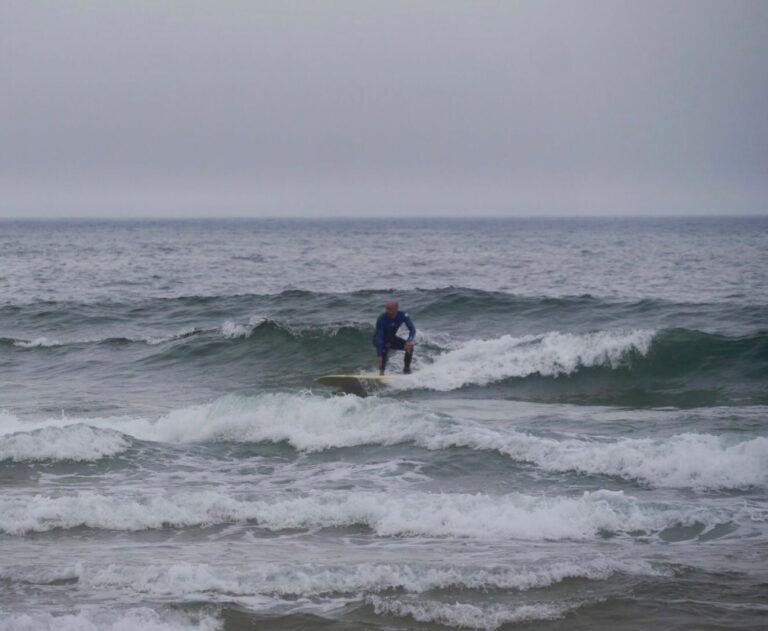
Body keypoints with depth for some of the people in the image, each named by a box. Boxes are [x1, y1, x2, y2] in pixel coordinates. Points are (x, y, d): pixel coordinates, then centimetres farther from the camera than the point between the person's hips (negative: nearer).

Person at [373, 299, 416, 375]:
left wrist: (409, 341, -44)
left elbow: (412, 329, -24)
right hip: (381, 340, -4)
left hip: (392, 339, 4)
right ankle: (381, 372, -37)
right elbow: (379, 338, -36)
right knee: (385, 348, -37)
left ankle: (406, 369, -2)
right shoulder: (381, 319, -32)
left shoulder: (402, 315, -21)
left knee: (409, 346, -16)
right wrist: (379, 356, -44)